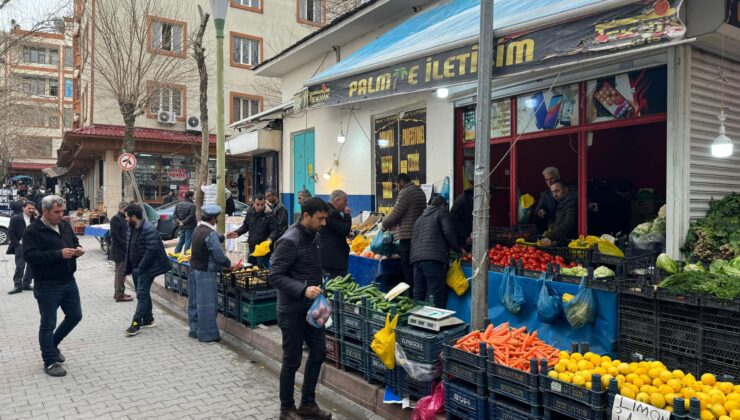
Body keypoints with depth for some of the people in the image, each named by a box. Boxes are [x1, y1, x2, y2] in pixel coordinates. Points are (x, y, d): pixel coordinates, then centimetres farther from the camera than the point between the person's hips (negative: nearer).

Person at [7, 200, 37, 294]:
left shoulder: (36, 219, 6)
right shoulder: (15, 219, 0)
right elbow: (10, 233, -1)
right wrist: (17, 244, -8)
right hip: (21, 246, -3)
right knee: (20, 266, -5)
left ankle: (26, 284, 18)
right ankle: (17, 286, 0)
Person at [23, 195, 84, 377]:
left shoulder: (65, 226, 8)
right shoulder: (32, 231, -14)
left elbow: (74, 242, 20)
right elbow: (30, 256, -23)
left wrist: (78, 249, -4)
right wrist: (59, 254, -30)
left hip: (69, 281, 7)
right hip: (47, 286, -7)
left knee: (75, 316, 15)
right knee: (48, 324, 3)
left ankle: (53, 344, 37)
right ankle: (50, 362, 15)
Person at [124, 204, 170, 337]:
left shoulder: (149, 230, -19)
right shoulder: (134, 229, 13)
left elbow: (151, 251, -24)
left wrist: (141, 268, -21)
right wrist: (129, 267, 13)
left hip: (146, 269, -10)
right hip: (137, 268, 10)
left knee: (142, 295, -8)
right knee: (143, 294, 16)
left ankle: (136, 323, -6)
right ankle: (148, 320, 26)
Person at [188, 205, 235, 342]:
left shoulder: (198, 229, 7)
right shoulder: (210, 233, -20)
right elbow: (219, 256, -20)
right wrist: (229, 264, -4)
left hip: (194, 269, 9)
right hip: (206, 272, -9)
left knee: (195, 301, 16)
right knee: (207, 304, 0)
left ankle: (195, 330, 28)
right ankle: (207, 334, 8)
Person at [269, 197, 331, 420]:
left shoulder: (311, 236, 7)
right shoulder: (289, 241, -20)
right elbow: (275, 276, -23)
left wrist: (316, 289, 15)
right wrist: (303, 290, -32)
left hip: (310, 307, 8)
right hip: (292, 310, -8)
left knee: (318, 353, 13)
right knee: (292, 361, 5)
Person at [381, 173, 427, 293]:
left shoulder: (405, 192, -10)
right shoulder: (420, 191, 18)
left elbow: (395, 213, -11)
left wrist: (384, 224, 6)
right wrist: (395, 225, 21)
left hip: (407, 235, -9)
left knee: (407, 267, -4)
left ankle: (412, 296, -3)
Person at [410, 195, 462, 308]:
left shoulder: (420, 218, 30)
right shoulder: (442, 212, 10)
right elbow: (449, 233, -2)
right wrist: (459, 249, 8)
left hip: (416, 258, 7)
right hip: (433, 259, -7)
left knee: (418, 295, 8)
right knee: (436, 296, -9)